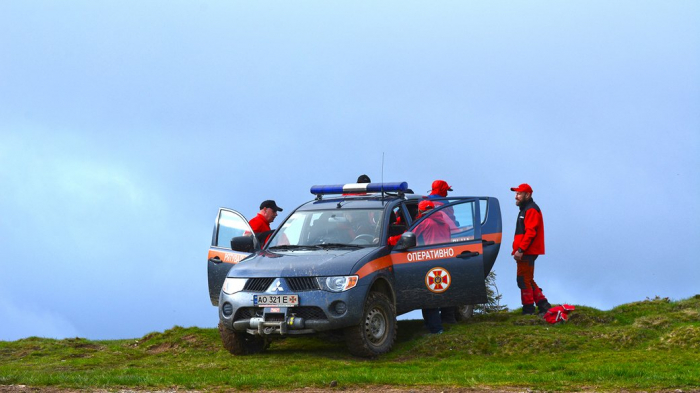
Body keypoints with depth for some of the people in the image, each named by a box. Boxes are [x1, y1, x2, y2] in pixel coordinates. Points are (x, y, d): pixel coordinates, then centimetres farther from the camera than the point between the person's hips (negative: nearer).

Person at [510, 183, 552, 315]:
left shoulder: (531, 210, -11)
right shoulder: (525, 209, 23)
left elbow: (530, 232, -21)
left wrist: (520, 250, -25)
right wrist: (517, 249, 18)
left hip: (527, 253, -11)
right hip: (525, 252, 11)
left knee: (524, 280, -8)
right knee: (528, 280, 14)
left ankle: (528, 309, -5)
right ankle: (543, 304, 16)